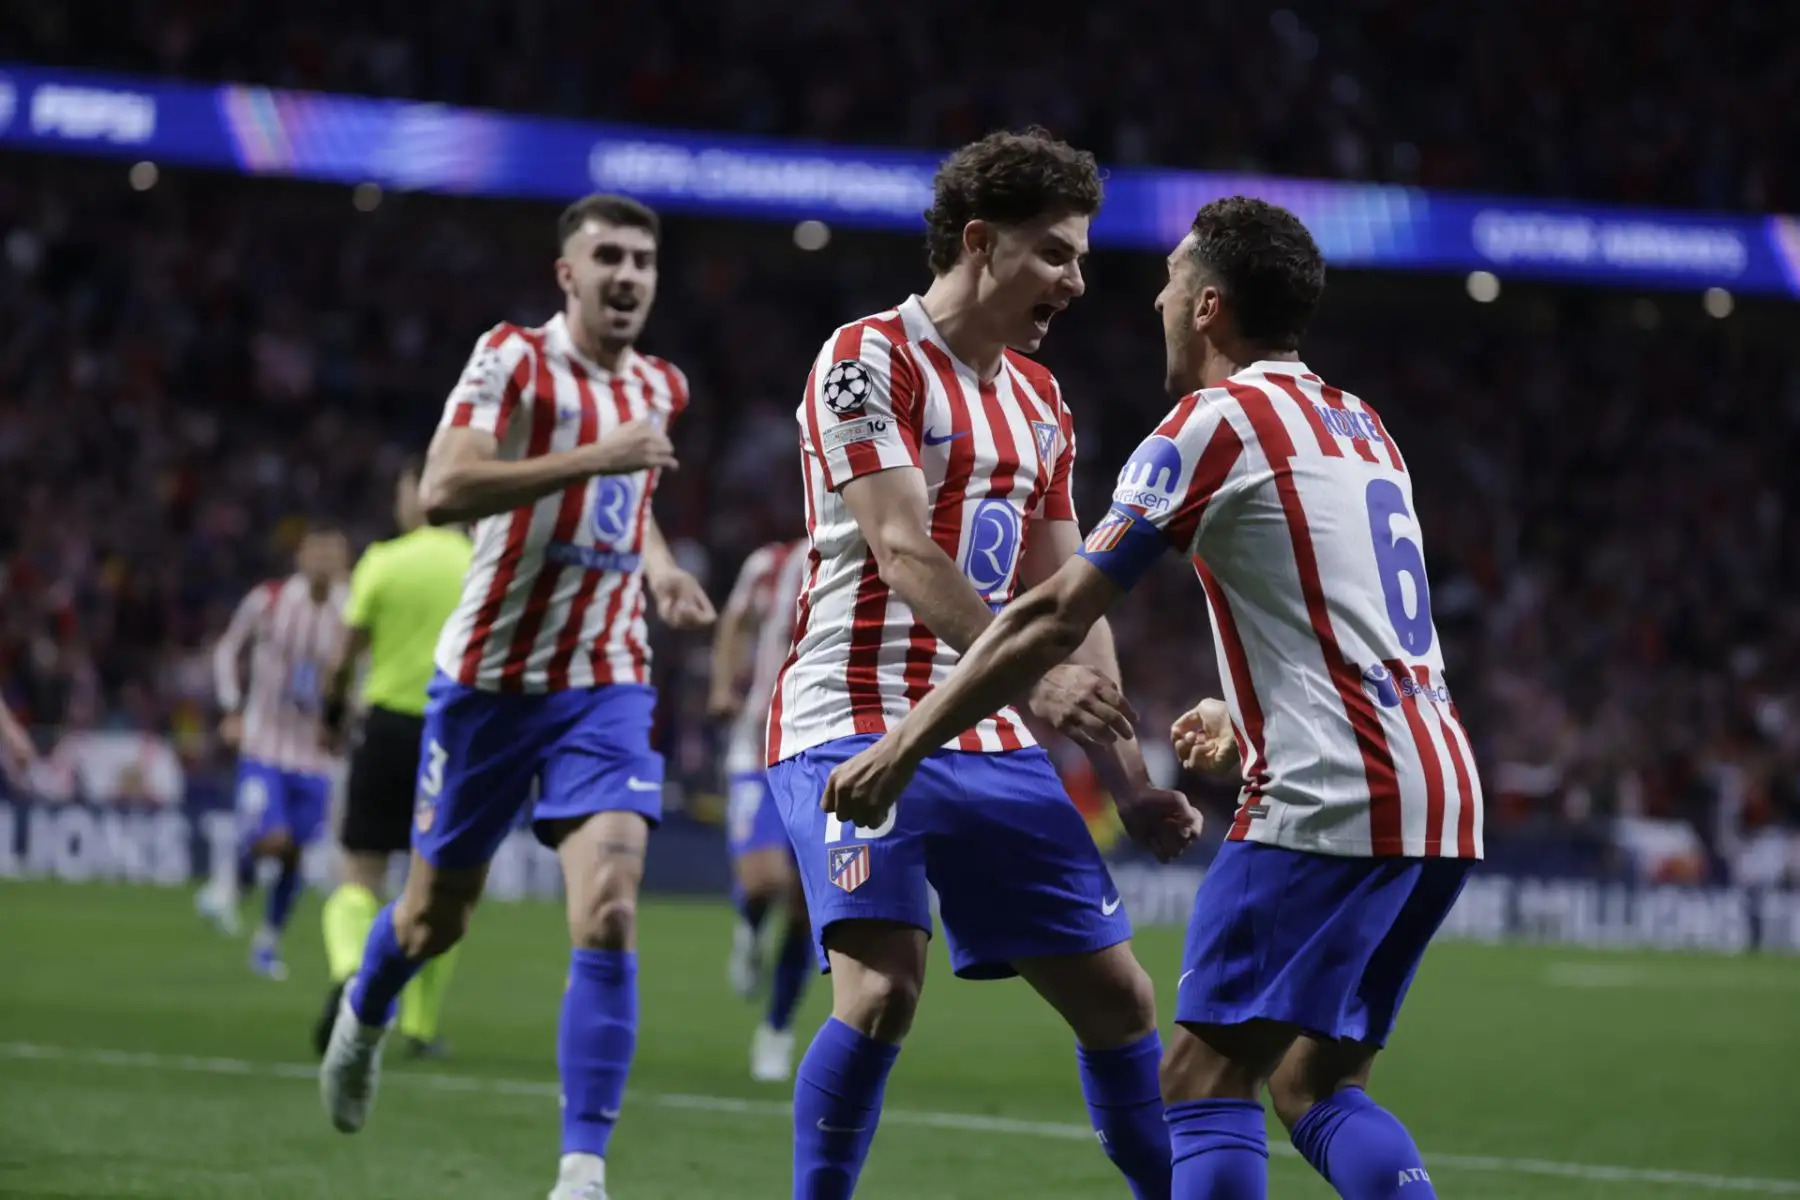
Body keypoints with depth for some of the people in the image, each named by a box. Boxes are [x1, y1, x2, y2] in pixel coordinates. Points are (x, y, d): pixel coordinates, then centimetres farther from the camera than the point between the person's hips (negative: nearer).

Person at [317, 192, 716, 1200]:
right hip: (491, 676, -3)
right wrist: (595, 457, -28)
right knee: (437, 914, 13)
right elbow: (442, 492, -24)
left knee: (608, 915, -17)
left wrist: (659, 565, 10)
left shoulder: (661, 388, 9)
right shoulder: (514, 360, -10)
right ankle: (365, 1018, 49)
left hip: (606, 683, 3)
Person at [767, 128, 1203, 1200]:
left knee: (1118, 997, 7)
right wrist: (1031, 678, -31)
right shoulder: (869, 359, -8)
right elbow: (905, 556, -19)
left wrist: (1127, 771, 11)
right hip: (858, 728, -7)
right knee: (884, 987, -24)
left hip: (992, 746, 7)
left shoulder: (1040, 400, 16)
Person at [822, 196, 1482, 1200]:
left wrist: (904, 748, -1)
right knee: (1315, 1083, 13)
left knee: (1208, 1077, -5)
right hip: (1441, 792, 8)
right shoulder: (1363, 427, 19)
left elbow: (1057, 618, -7)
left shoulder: (1215, 422, -4)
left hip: (1330, 798, -8)